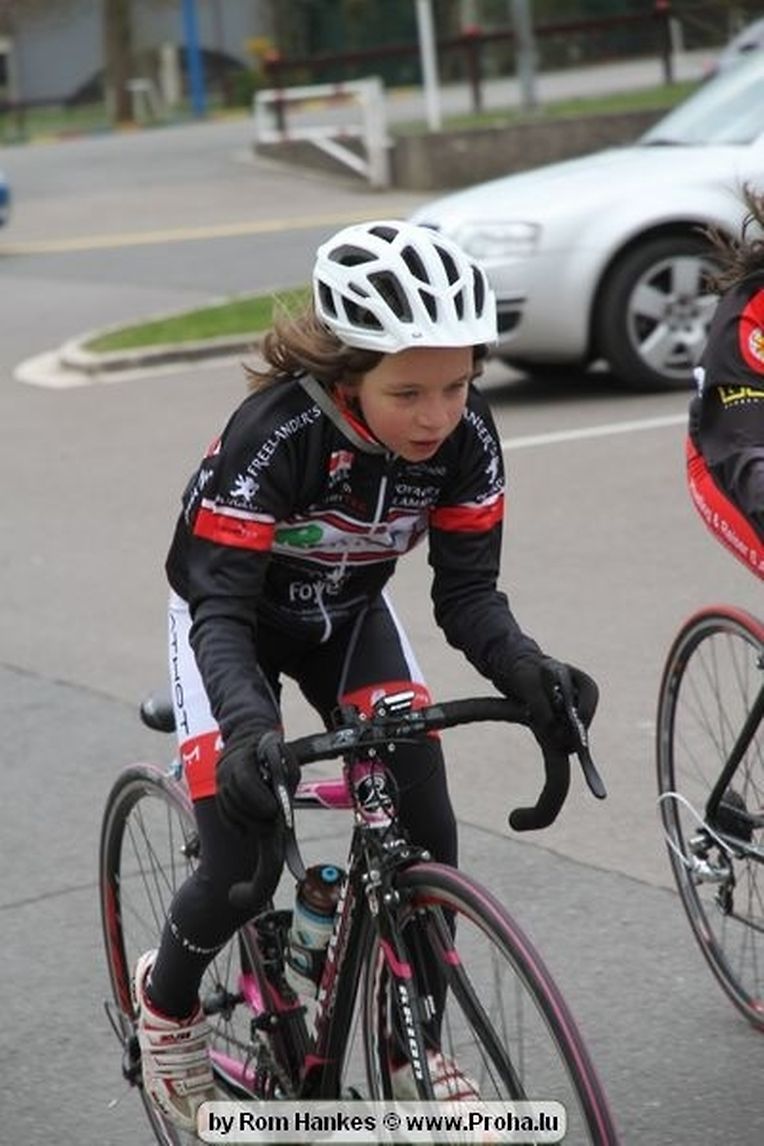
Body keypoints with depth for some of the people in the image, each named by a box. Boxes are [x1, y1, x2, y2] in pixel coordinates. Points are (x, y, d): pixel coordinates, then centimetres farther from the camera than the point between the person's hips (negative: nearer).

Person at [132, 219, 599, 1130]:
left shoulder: (466, 437, -25)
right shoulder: (275, 433, -37)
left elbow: (466, 590, -20)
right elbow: (222, 610, -36)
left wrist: (528, 673, -40)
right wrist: (249, 728, -54)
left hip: (348, 617, 4)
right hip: (236, 621, -4)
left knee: (424, 832, -9)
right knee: (245, 862, -12)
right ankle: (166, 1000, 21)